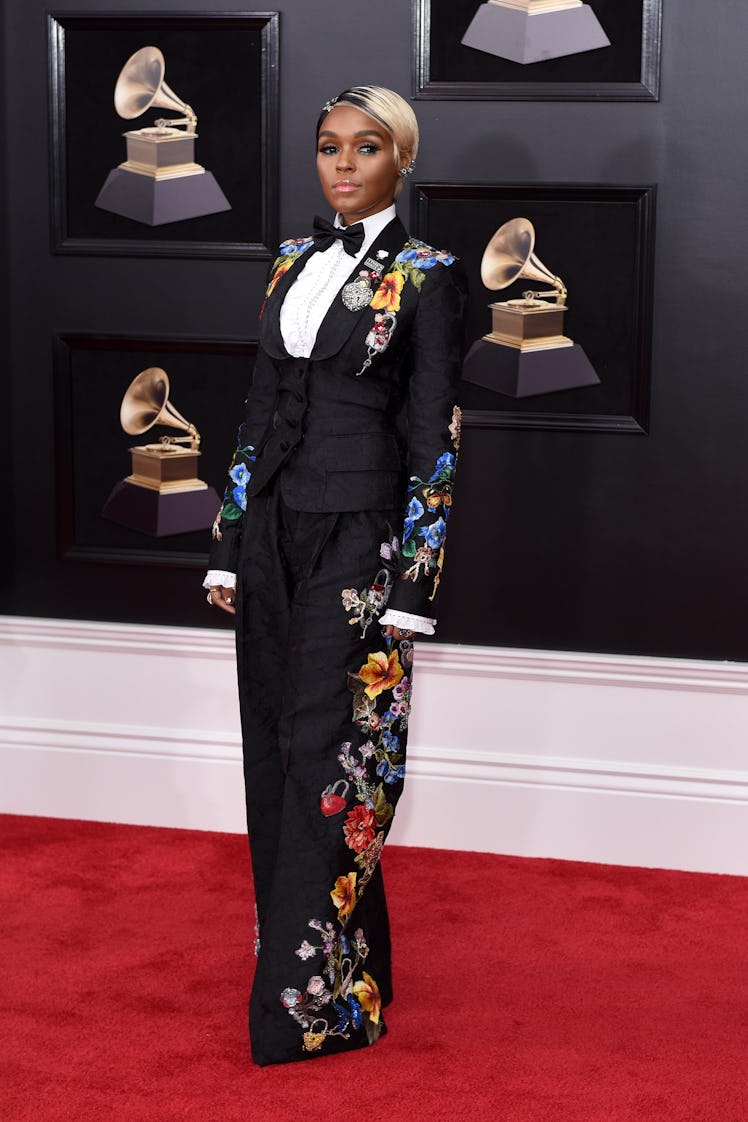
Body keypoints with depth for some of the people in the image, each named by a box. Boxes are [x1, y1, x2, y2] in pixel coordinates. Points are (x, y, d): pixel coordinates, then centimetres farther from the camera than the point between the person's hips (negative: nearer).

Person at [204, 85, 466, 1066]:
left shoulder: (424, 277, -5)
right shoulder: (293, 263, 13)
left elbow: (433, 440, -7)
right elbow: (259, 409, 14)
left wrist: (411, 587, -11)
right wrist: (230, 547, 11)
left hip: (356, 535, -6)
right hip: (274, 527, 6)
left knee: (325, 759, -5)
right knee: (273, 748, 9)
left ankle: (317, 999, 4)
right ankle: (298, 941, 22)